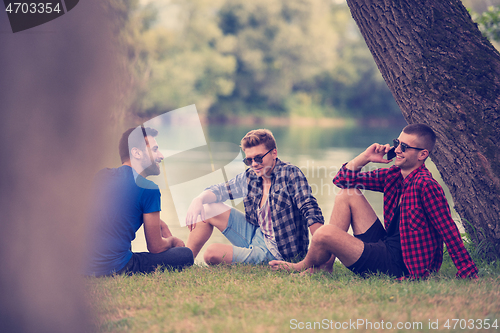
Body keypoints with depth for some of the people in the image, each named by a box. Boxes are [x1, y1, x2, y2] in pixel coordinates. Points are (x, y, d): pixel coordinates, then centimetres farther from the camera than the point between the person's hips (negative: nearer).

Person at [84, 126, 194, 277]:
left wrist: (159, 223, 28)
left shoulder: (101, 176, 13)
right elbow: (155, 247, 0)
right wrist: (172, 240, 23)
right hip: (115, 267, -8)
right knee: (185, 255, 1)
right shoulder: (148, 189, -8)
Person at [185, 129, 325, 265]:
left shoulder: (290, 173, -17)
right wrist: (198, 200, -13)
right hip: (256, 235, 8)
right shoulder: (249, 177, 2)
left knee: (212, 254, -18)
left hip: (275, 249, -7)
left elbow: (310, 208, -26)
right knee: (209, 209, 7)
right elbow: (221, 190, 12)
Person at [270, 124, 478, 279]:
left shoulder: (425, 185, -20)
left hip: (397, 266, -9)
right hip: (384, 246, 9)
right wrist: (366, 156, -3)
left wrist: (468, 273, -23)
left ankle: (305, 266, 16)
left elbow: (448, 230, -21)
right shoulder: (394, 175, 6)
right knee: (347, 194, 7)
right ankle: (326, 263, 6)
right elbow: (342, 180, 12)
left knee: (325, 233, -20)